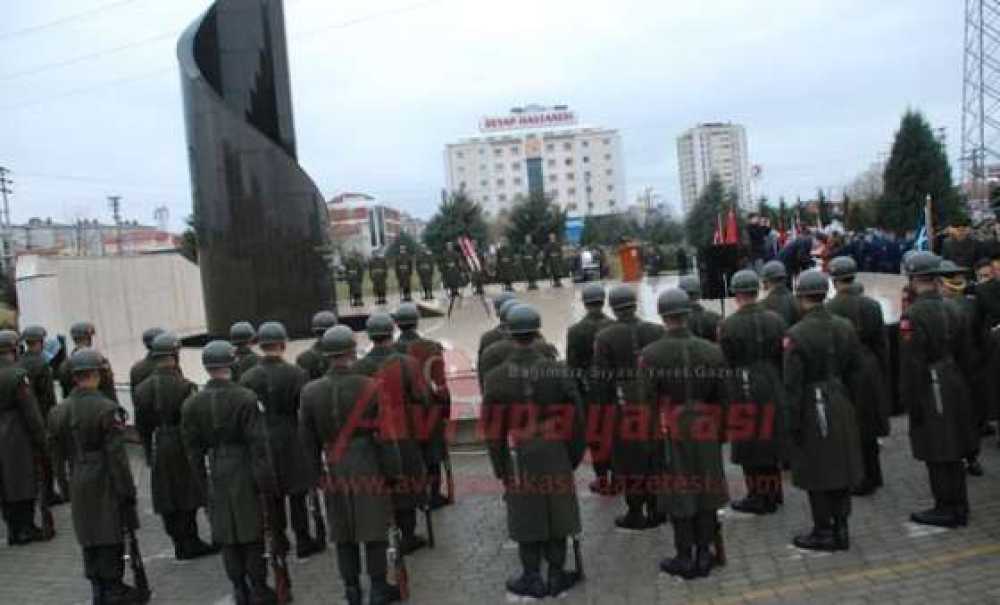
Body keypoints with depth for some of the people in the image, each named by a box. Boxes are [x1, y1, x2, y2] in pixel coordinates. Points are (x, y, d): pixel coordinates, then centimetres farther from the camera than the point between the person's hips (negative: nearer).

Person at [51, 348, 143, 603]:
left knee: (89, 537, 15)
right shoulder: (107, 408, -18)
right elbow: (116, 455, -17)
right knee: (112, 537, 4)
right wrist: (127, 491, -12)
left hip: (79, 483, 7)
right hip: (105, 483, -7)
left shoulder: (63, 409, 3)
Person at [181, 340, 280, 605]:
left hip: (216, 476, 3)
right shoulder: (246, 398, -15)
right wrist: (267, 481, -8)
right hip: (245, 473, -3)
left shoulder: (192, 404, -3)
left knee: (227, 536, 14)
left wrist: (202, 479, 13)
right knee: (252, 533, 9)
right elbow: (258, 444, -14)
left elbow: (193, 448, 2)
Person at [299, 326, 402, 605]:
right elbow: (383, 435, -10)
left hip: (336, 472, 3)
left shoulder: (311, 392, -5)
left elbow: (309, 439, 2)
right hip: (369, 470, -3)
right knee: (374, 530, 8)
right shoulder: (370, 388, -15)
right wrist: (390, 471, 0)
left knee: (343, 533, 14)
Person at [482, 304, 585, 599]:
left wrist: (499, 467, 5)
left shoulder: (496, 377, -10)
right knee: (556, 516, 12)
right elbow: (575, 417, -4)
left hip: (519, 459, -1)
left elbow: (493, 427, -6)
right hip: (556, 459, 1)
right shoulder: (557, 370, -8)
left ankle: (533, 579, 21)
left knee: (526, 518, 10)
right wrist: (574, 456, 8)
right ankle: (556, 576, 23)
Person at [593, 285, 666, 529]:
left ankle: (635, 513, 14)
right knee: (655, 457, 14)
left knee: (630, 461, 7)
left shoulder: (604, 337, -8)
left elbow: (602, 379, -8)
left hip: (625, 408, -3)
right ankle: (655, 511, 23)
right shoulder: (657, 331, 1)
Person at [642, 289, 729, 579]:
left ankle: (685, 558, 15)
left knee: (677, 492, 6)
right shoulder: (712, 351, -3)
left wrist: (650, 436, 2)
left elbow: (648, 400, -9)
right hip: (705, 434, 3)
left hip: (670, 434, -3)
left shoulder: (651, 354, -12)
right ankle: (704, 555, 21)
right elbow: (722, 400, 2)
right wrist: (720, 434, 13)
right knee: (705, 490, 12)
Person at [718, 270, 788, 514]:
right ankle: (773, 492, 30)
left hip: (743, 391, -5)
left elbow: (725, 362, -8)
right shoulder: (775, 319, -2)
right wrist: (778, 383, 14)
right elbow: (785, 356, 3)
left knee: (750, 444, 7)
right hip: (773, 389, 5)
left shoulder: (727, 325, -14)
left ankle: (758, 497, 14)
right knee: (771, 439, 17)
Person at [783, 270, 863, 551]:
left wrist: (792, 423, -9)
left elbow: (793, 385, -17)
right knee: (841, 467, 14)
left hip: (812, 410, -6)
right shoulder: (845, 328, 0)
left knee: (816, 472, 5)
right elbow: (854, 372, 7)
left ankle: (823, 532, 15)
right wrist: (845, 399, 18)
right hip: (842, 408, 6)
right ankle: (840, 529, 24)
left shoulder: (796, 335, -18)